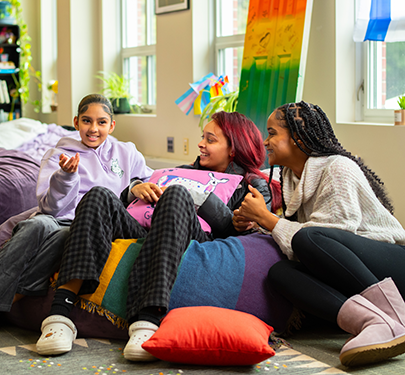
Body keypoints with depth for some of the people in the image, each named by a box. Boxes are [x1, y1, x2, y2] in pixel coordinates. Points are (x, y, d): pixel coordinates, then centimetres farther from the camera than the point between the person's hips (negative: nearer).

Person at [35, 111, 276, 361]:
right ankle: (61, 313, -37)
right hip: (146, 238, 5)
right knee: (100, 196, -18)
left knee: (177, 195, -33)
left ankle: (148, 321, -49)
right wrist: (137, 188, 10)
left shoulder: (255, 186, 20)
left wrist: (199, 195, -4)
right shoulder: (186, 171, 36)